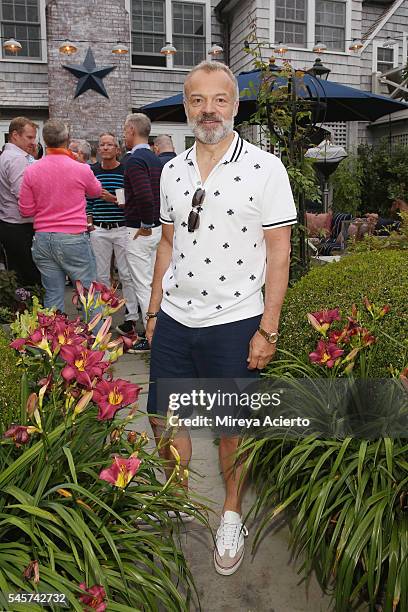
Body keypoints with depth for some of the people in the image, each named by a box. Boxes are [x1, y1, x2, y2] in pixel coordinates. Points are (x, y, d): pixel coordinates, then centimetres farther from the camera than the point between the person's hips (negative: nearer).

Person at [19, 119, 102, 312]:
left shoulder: (31, 171, 0)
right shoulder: (81, 169, -8)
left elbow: (26, 210, 5)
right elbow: (96, 191, 14)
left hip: (42, 239, 4)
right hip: (74, 238, -3)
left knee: (52, 296, 11)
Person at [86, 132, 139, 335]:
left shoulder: (126, 171, -2)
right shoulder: (91, 171, 9)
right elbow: (88, 199, 14)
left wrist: (113, 199, -20)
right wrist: (88, 218, 3)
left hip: (122, 228, -3)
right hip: (99, 229, 3)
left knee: (127, 274, 0)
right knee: (101, 275, 8)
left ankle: (131, 317, 10)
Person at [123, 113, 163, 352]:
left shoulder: (135, 160, -15)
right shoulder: (156, 159, 13)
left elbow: (145, 196, -29)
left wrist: (146, 224, -17)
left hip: (140, 231, -9)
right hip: (158, 228, 9)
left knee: (143, 285, -1)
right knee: (154, 283, 16)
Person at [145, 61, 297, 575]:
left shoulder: (265, 168, -8)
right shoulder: (172, 171, 7)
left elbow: (278, 254, -8)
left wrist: (267, 329, -11)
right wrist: (154, 310, 13)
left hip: (234, 324, -4)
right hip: (173, 320, 5)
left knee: (232, 428, 11)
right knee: (162, 418, 14)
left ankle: (232, 513, 37)